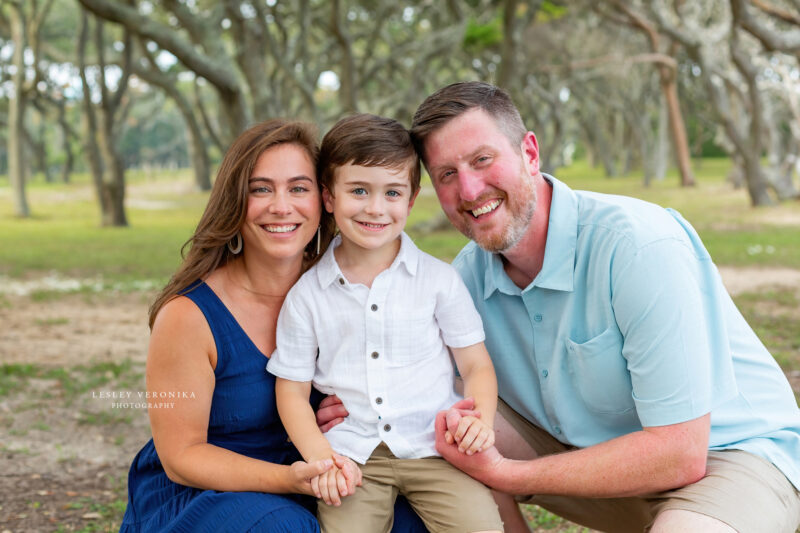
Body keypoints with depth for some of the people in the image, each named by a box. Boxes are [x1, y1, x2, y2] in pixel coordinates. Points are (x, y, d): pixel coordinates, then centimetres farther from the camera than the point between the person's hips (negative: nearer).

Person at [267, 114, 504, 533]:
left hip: (433, 447, 0)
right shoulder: (306, 294, 2)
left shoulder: (439, 279, 2)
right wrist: (319, 455, -9)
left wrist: (480, 420, -13)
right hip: (352, 458, 1)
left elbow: (476, 365, 5)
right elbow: (293, 389, 5)